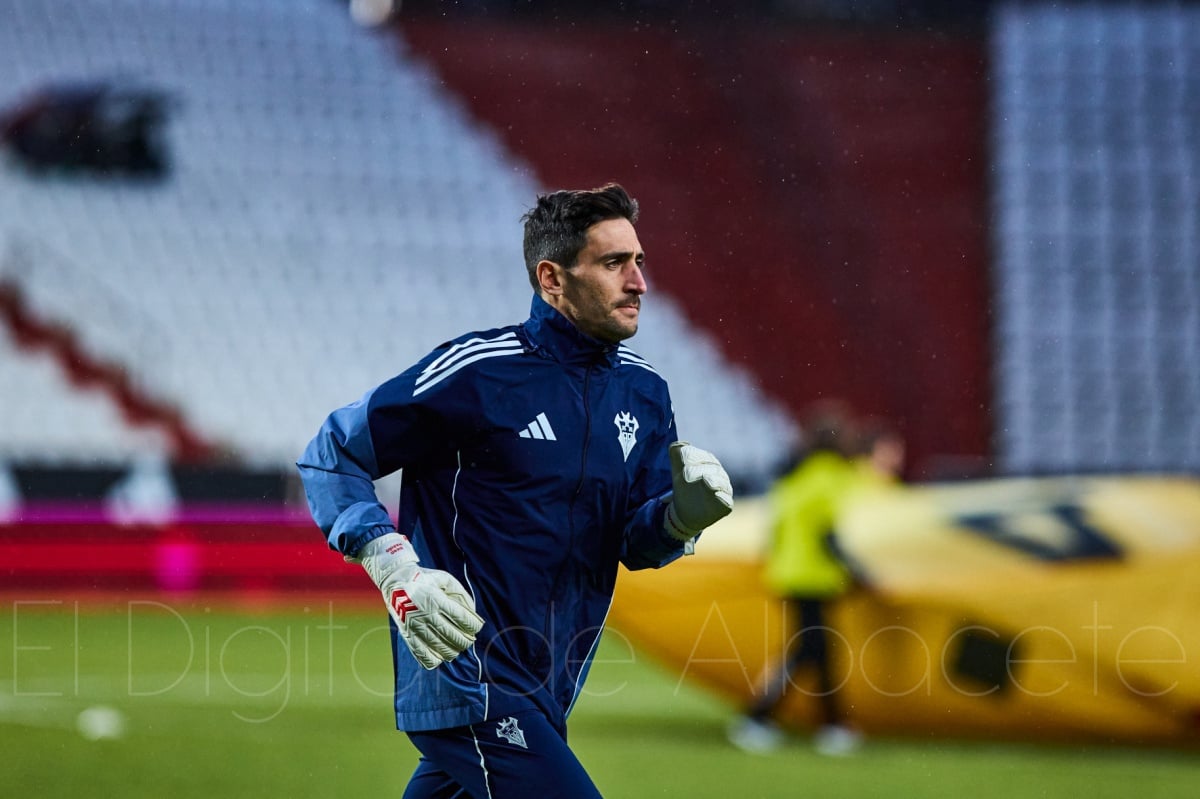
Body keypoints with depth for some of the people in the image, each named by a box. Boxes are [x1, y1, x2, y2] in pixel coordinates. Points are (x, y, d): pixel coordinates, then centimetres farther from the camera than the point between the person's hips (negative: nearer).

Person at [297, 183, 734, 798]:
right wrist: (396, 570, -19)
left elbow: (633, 543, 10)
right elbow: (330, 455, -5)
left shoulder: (643, 392, 9)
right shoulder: (474, 373, -12)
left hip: (546, 699, 8)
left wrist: (681, 516, -13)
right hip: (468, 677, -8)